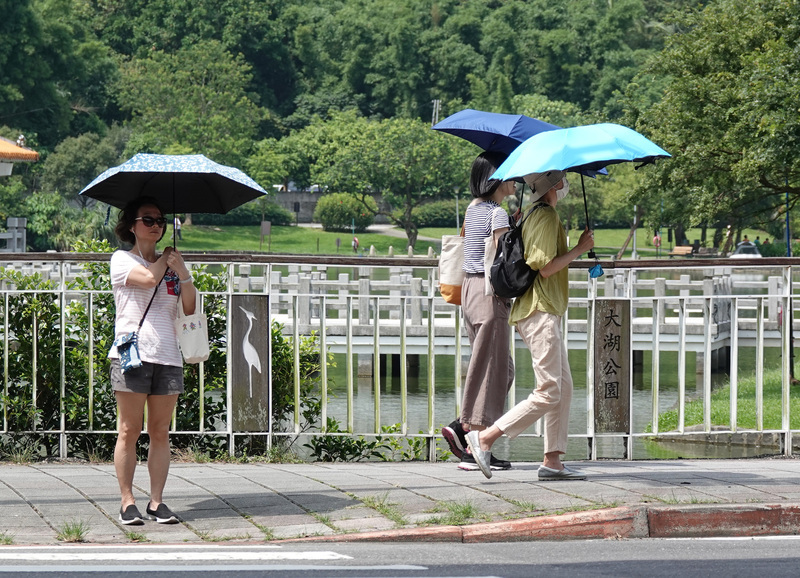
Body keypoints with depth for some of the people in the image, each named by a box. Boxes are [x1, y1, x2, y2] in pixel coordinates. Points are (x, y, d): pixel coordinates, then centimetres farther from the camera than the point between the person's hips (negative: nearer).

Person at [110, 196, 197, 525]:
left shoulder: (170, 264, 19)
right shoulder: (122, 260, 7)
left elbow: (190, 308, 8)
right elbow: (148, 278, -13)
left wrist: (182, 274, -6)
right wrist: (165, 258, 5)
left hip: (168, 356, 4)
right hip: (132, 354, -4)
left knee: (160, 433, 2)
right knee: (129, 431, -4)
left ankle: (157, 502, 4)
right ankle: (127, 501, -1)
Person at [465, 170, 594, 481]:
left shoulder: (534, 216, 19)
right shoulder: (548, 217, -13)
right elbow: (545, 268, -20)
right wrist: (579, 249, -11)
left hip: (545, 312, 11)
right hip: (541, 311, -11)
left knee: (564, 388, 8)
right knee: (548, 393, -12)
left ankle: (552, 460, 5)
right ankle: (484, 438, -13)